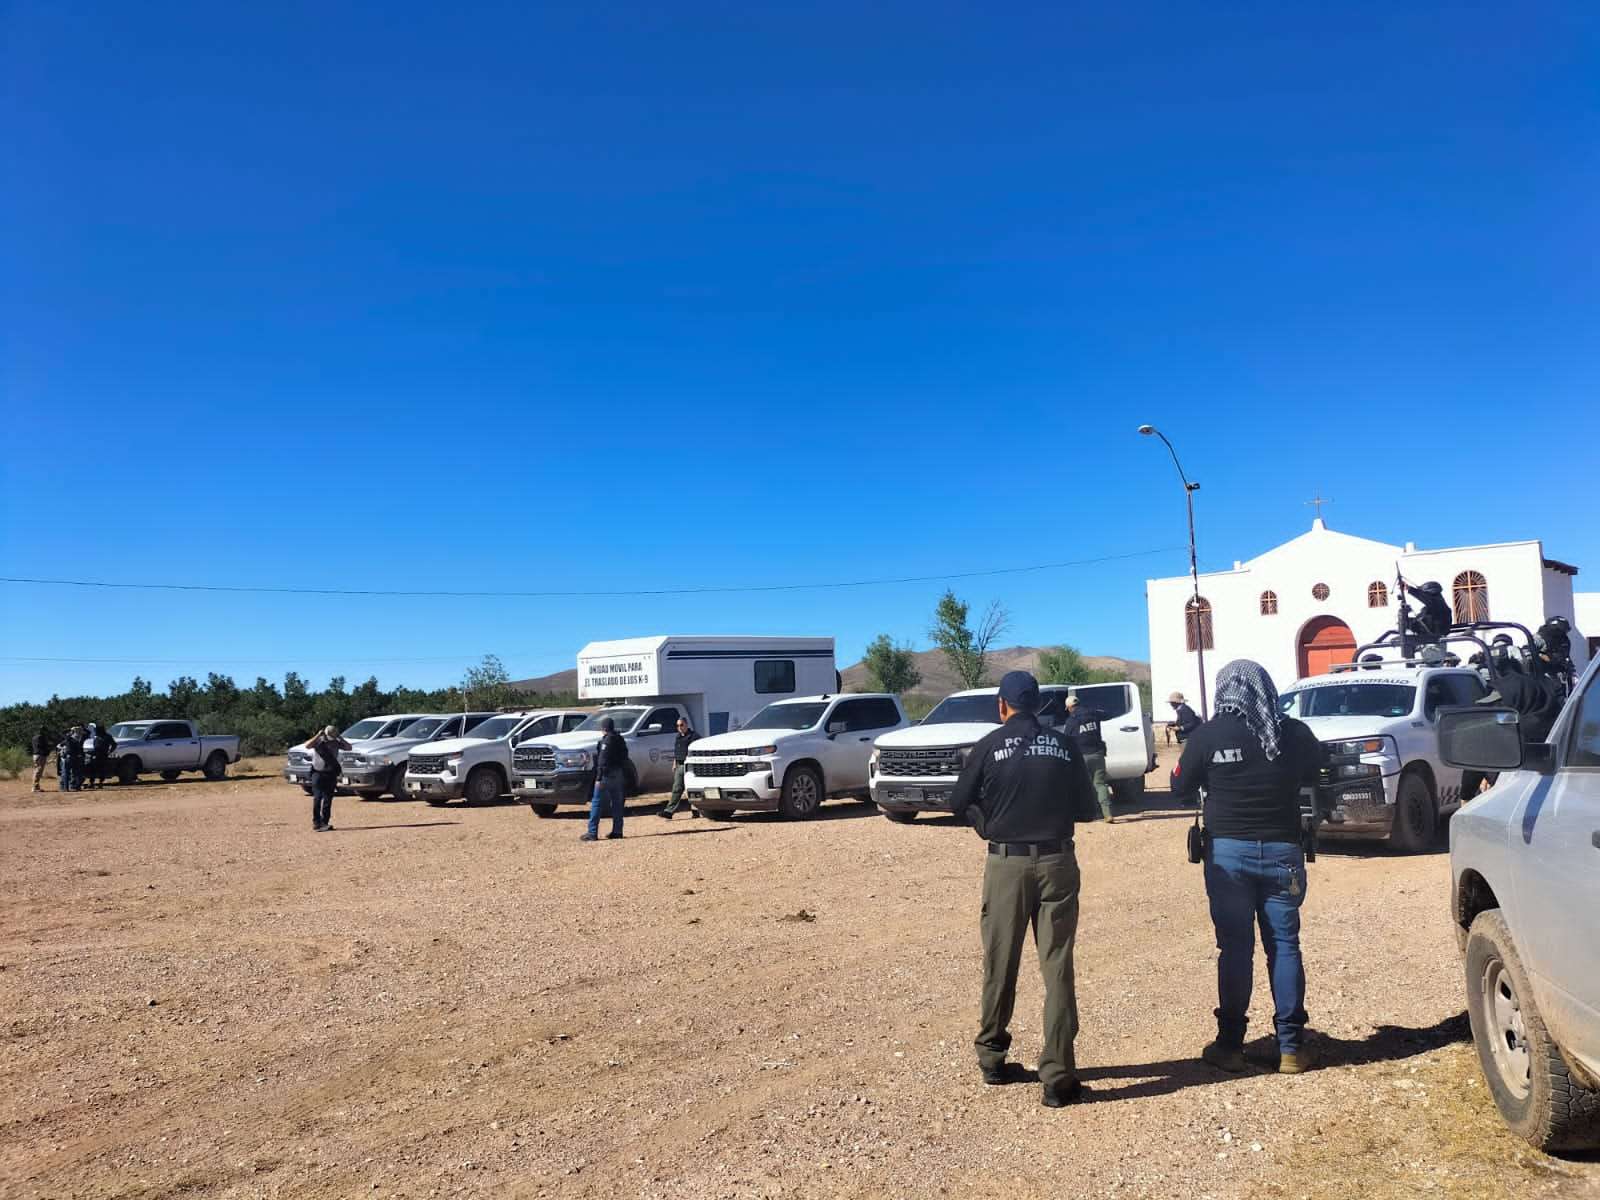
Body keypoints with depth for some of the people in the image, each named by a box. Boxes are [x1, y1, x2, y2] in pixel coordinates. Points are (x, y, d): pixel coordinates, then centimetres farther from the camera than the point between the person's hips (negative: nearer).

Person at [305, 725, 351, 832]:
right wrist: (318, 735, -25)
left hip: (331, 774, 4)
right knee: (317, 798, -9)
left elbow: (349, 747, -3)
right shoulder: (318, 741, -7)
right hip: (318, 774, -4)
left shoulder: (336, 742, 3)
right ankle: (316, 823, -8)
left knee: (328, 799, 5)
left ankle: (325, 822, 11)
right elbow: (307, 746, -25)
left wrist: (340, 738, -11)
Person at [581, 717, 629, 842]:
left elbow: (603, 761, -18)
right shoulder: (620, 739, 14)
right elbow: (624, 759, 17)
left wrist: (599, 778, -19)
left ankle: (592, 832, -8)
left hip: (607, 775, -8)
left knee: (597, 803, -5)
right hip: (619, 775, 8)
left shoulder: (606, 740, -12)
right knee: (617, 803, 12)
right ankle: (617, 831, 13)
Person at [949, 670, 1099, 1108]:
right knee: (1057, 969, 4)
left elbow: (959, 803, 1)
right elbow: (1087, 808, 9)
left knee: (1000, 966, 12)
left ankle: (992, 1058, 26)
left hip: (1006, 863, -1)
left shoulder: (990, 746, -2)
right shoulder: (1064, 745, 4)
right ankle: (1057, 1078, 3)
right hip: (1057, 862, 1)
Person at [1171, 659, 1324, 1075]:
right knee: (1284, 945, 9)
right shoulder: (1294, 733, -3)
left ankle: (1230, 1044, 11)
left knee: (1235, 947, 5)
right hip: (1282, 850, 2)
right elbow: (1314, 775, 15)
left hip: (1228, 852, -1)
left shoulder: (1207, 735, -10)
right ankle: (1291, 1047, 13)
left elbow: (1182, 784, 2)